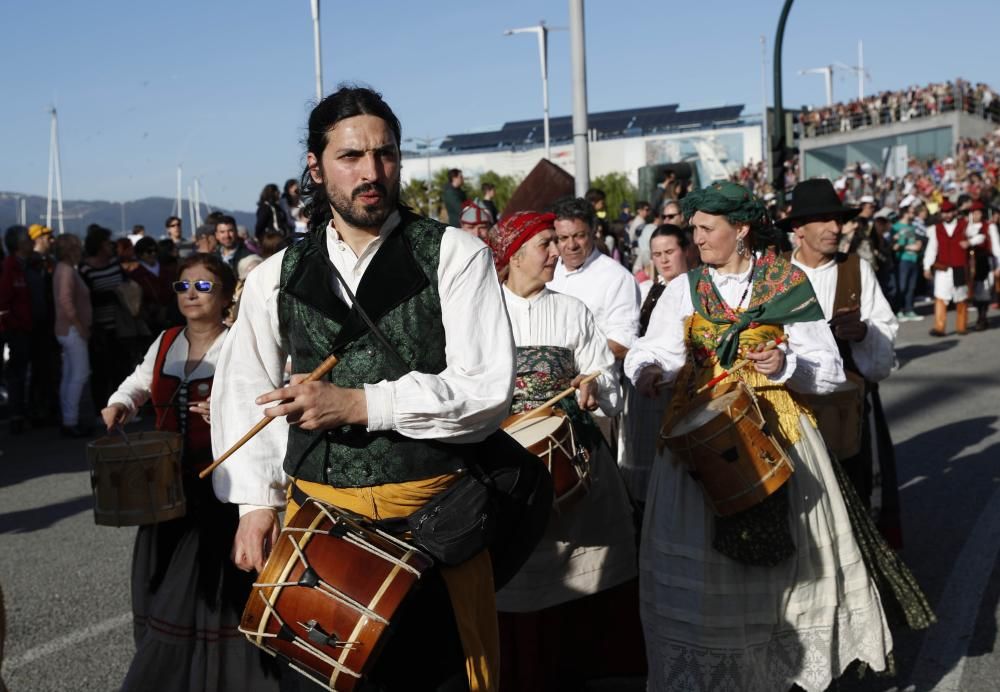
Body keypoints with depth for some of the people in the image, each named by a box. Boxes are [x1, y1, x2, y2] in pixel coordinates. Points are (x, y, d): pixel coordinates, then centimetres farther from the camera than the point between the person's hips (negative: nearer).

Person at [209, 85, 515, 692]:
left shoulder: (454, 255, -5)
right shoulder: (276, 278, 7)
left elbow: (489, 390, -13)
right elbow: (242, 394, 16)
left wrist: (358, 404, -17)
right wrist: (256, 503, 7)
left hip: (434, 518, -3)